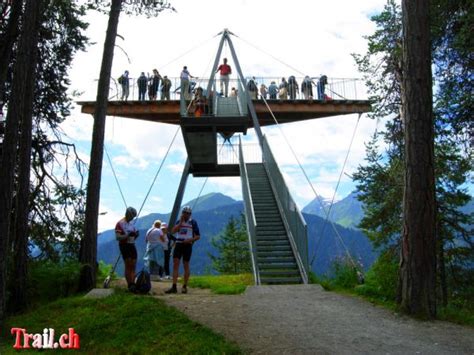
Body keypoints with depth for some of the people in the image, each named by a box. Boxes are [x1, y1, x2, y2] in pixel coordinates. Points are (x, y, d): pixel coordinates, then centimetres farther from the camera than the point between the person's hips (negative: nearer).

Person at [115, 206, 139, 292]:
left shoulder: (131, 224, 15)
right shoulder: (120, 224, -7)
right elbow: (118, 237, -15)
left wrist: (136, 235, -2)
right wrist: (128, 235, -26)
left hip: (132, 245, 7)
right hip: (124, 246, -7)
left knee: (133, 265, 2)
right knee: (128, 265, -8)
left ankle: (133, 284, 3)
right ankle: (130, 285, -5)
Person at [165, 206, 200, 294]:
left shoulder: (193, 222, 2)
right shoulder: (179, 221, 12)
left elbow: (198, 236, 1)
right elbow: (173, 231, -5)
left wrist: (190, 239, -16)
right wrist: (181, 222, -9)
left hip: (187, 245, -3)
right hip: (178, 244, 3)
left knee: (186, 265, 2)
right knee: (175, 264, -6)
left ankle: (185, 287, 12)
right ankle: (174, 287, -7)